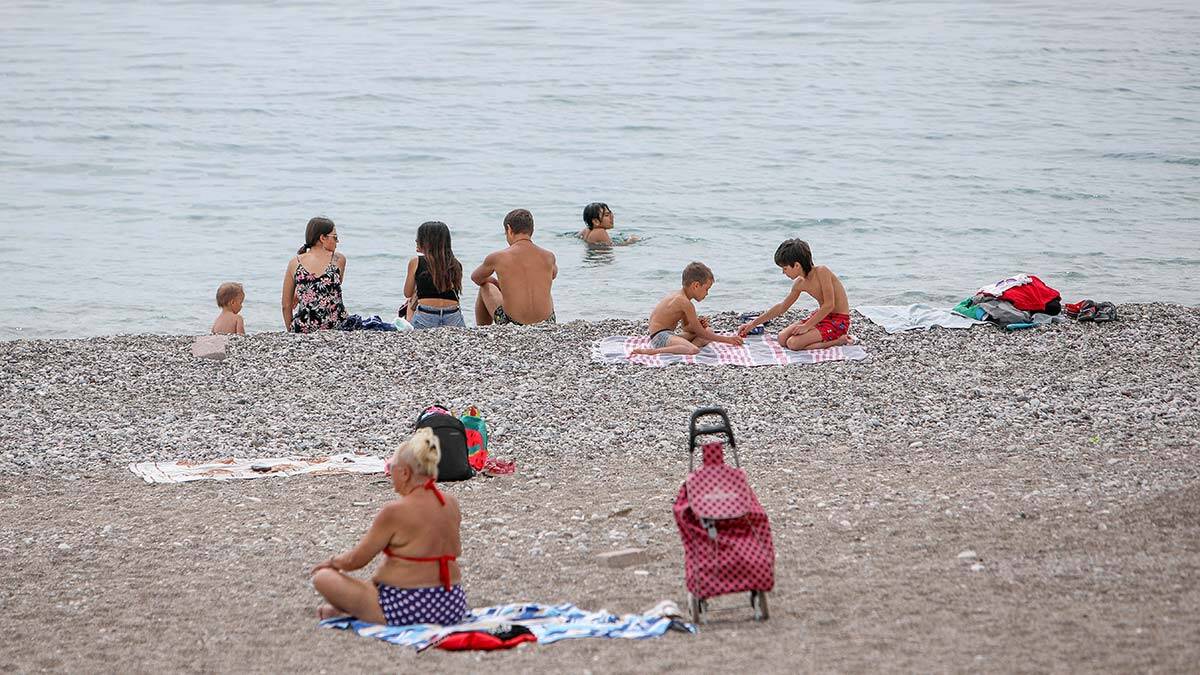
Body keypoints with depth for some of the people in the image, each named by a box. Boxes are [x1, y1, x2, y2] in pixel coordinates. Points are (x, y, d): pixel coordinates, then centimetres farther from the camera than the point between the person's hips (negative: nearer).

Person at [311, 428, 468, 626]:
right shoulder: (451, 505, 2)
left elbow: (355, 560, -8)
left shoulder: (396, 511, -18)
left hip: (405, 610, -8)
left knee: (322, 577, 3)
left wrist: (333, 562, 13)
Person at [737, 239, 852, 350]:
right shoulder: (800, 283, 3)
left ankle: (839, 340, -8)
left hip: (838, 321, -8)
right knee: (782, 339, -1)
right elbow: (782, 307, 14)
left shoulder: (821, 271, -22)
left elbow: (829, 305, -24)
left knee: (793, 343, -20)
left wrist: (807, 326, -20)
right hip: (821, 316, 8)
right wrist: (753, 324, 13)